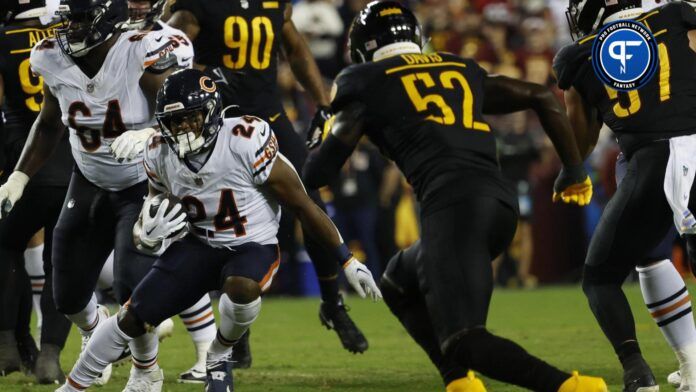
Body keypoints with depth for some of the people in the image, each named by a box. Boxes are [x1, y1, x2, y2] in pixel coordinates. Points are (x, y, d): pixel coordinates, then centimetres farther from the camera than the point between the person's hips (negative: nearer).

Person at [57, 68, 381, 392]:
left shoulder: (245, 143, -26)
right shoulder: (160, 154, -10)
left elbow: (303, 207, -17)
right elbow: (158, 200, 12)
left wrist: (349, 264, -13)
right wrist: (148, 230, -15)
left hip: (254, 247, -4)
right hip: (199, 246, 4)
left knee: (241, 287, -38)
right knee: (133, 319, -5)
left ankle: (220, 356, -6)